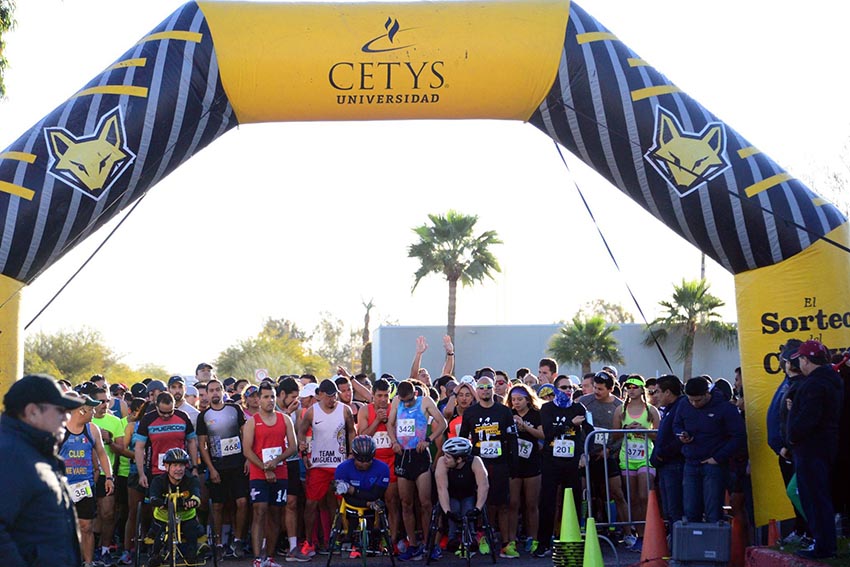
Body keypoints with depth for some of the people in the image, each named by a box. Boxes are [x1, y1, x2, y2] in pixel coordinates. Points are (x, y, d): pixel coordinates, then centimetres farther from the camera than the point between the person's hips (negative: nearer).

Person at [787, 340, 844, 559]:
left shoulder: (814, 384, -19)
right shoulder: (833, 381, 13)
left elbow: (807, 418, -26)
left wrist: (793, 437, -11)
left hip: (810, 448, -10)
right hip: (828, 445, 10)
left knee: (814, 498, -5)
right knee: (822, 497, 17)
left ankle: (823, 547, -3)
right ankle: (828, 544, 22)